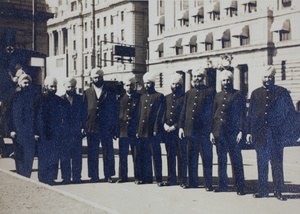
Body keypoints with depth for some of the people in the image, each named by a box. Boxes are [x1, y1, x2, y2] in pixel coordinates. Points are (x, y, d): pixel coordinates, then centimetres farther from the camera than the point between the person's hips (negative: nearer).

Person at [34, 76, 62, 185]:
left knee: (54, 155, 3)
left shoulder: (58, 99, 12)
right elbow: (36, 116, -5)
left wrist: (60, 130, 12)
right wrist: (36, 132, -10)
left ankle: (51, 177, 12)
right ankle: (43, 177, 9)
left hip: (55, 133, 4)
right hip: (43, 132, -4)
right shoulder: (39, 98, -2)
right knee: (44, 155, -1)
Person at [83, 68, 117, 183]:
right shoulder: (87, 93, 10)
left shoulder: (110, 92, 8)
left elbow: (115, 110, 8)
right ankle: (94, 176, 13)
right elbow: (84, 110, 10)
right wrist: (84, 126, 3)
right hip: (92, 127, 1)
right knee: (92, 153, 4)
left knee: (108, 152, 1)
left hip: (107, 127, -1)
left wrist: (114, 126, 1)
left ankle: (108, 175, 11)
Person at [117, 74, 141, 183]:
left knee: (136, 155, 1)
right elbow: (118, 114, 14)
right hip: (123, 131, 3)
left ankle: (138, 177, 9)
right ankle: (123, 177, 17)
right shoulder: (121, 99, 12)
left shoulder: (139, 98, 3)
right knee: (122, 155, 7)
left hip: (135, 131, -3)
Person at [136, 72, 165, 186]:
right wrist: (138, 131, 11)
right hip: (143, 132, 5)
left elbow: (159, 115, -5)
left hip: (153, 132, -5)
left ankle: (159, 179, 7)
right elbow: (139, 114, 17)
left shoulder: (159, 96, 0)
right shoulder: (142, 97, 16)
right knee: (144, 156, 8)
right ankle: (147, 178, 17)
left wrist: (156, 130, -12)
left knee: (156, 155, 0)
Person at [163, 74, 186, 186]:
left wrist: (175, 126, -12)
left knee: (181, 155, -2)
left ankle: (182, 180, 6)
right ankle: (171, 179, 16)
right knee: (170, 155, 8)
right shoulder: (166, 98, 16)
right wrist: (165, 124, -2)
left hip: (179, 130, -4)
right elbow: (162, 112, 16)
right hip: (168, 131, 5)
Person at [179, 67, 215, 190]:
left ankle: (208, 184, 8)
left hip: (204, 131, -5)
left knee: (207, 158, 0)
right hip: (190, 131, 5)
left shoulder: (210, 92, 1)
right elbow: (183, 111, 16)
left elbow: (214, 110, -2)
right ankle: (192, 182, 20)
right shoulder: (188, 93, 16)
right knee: (191, 158, 9)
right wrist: (181, 127, 9)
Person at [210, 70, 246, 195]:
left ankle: (240, 187, 5)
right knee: (221, 159, 8)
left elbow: (242, 114, -1)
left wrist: (241, 131, -9)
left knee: (236, 160, -2)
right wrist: (212, 132, 9)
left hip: (233, 132, -4)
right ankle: (223, 185, 17)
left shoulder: (238, 95, 2)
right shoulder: (218, 96, 13)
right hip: (219, 132, 4)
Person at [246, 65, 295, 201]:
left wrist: (282, 123, -2)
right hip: (260, 133, 2)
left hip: (276, 133, -2)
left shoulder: (282, 92, 5)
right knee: (262, 163, 5)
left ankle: (278, 191, 7)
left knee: (277, 163, -2)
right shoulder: (256, 93, 11)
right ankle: (263, 190, 13)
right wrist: (249, 132, 9)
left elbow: (291, 111, 9)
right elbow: (251, 114, 13)